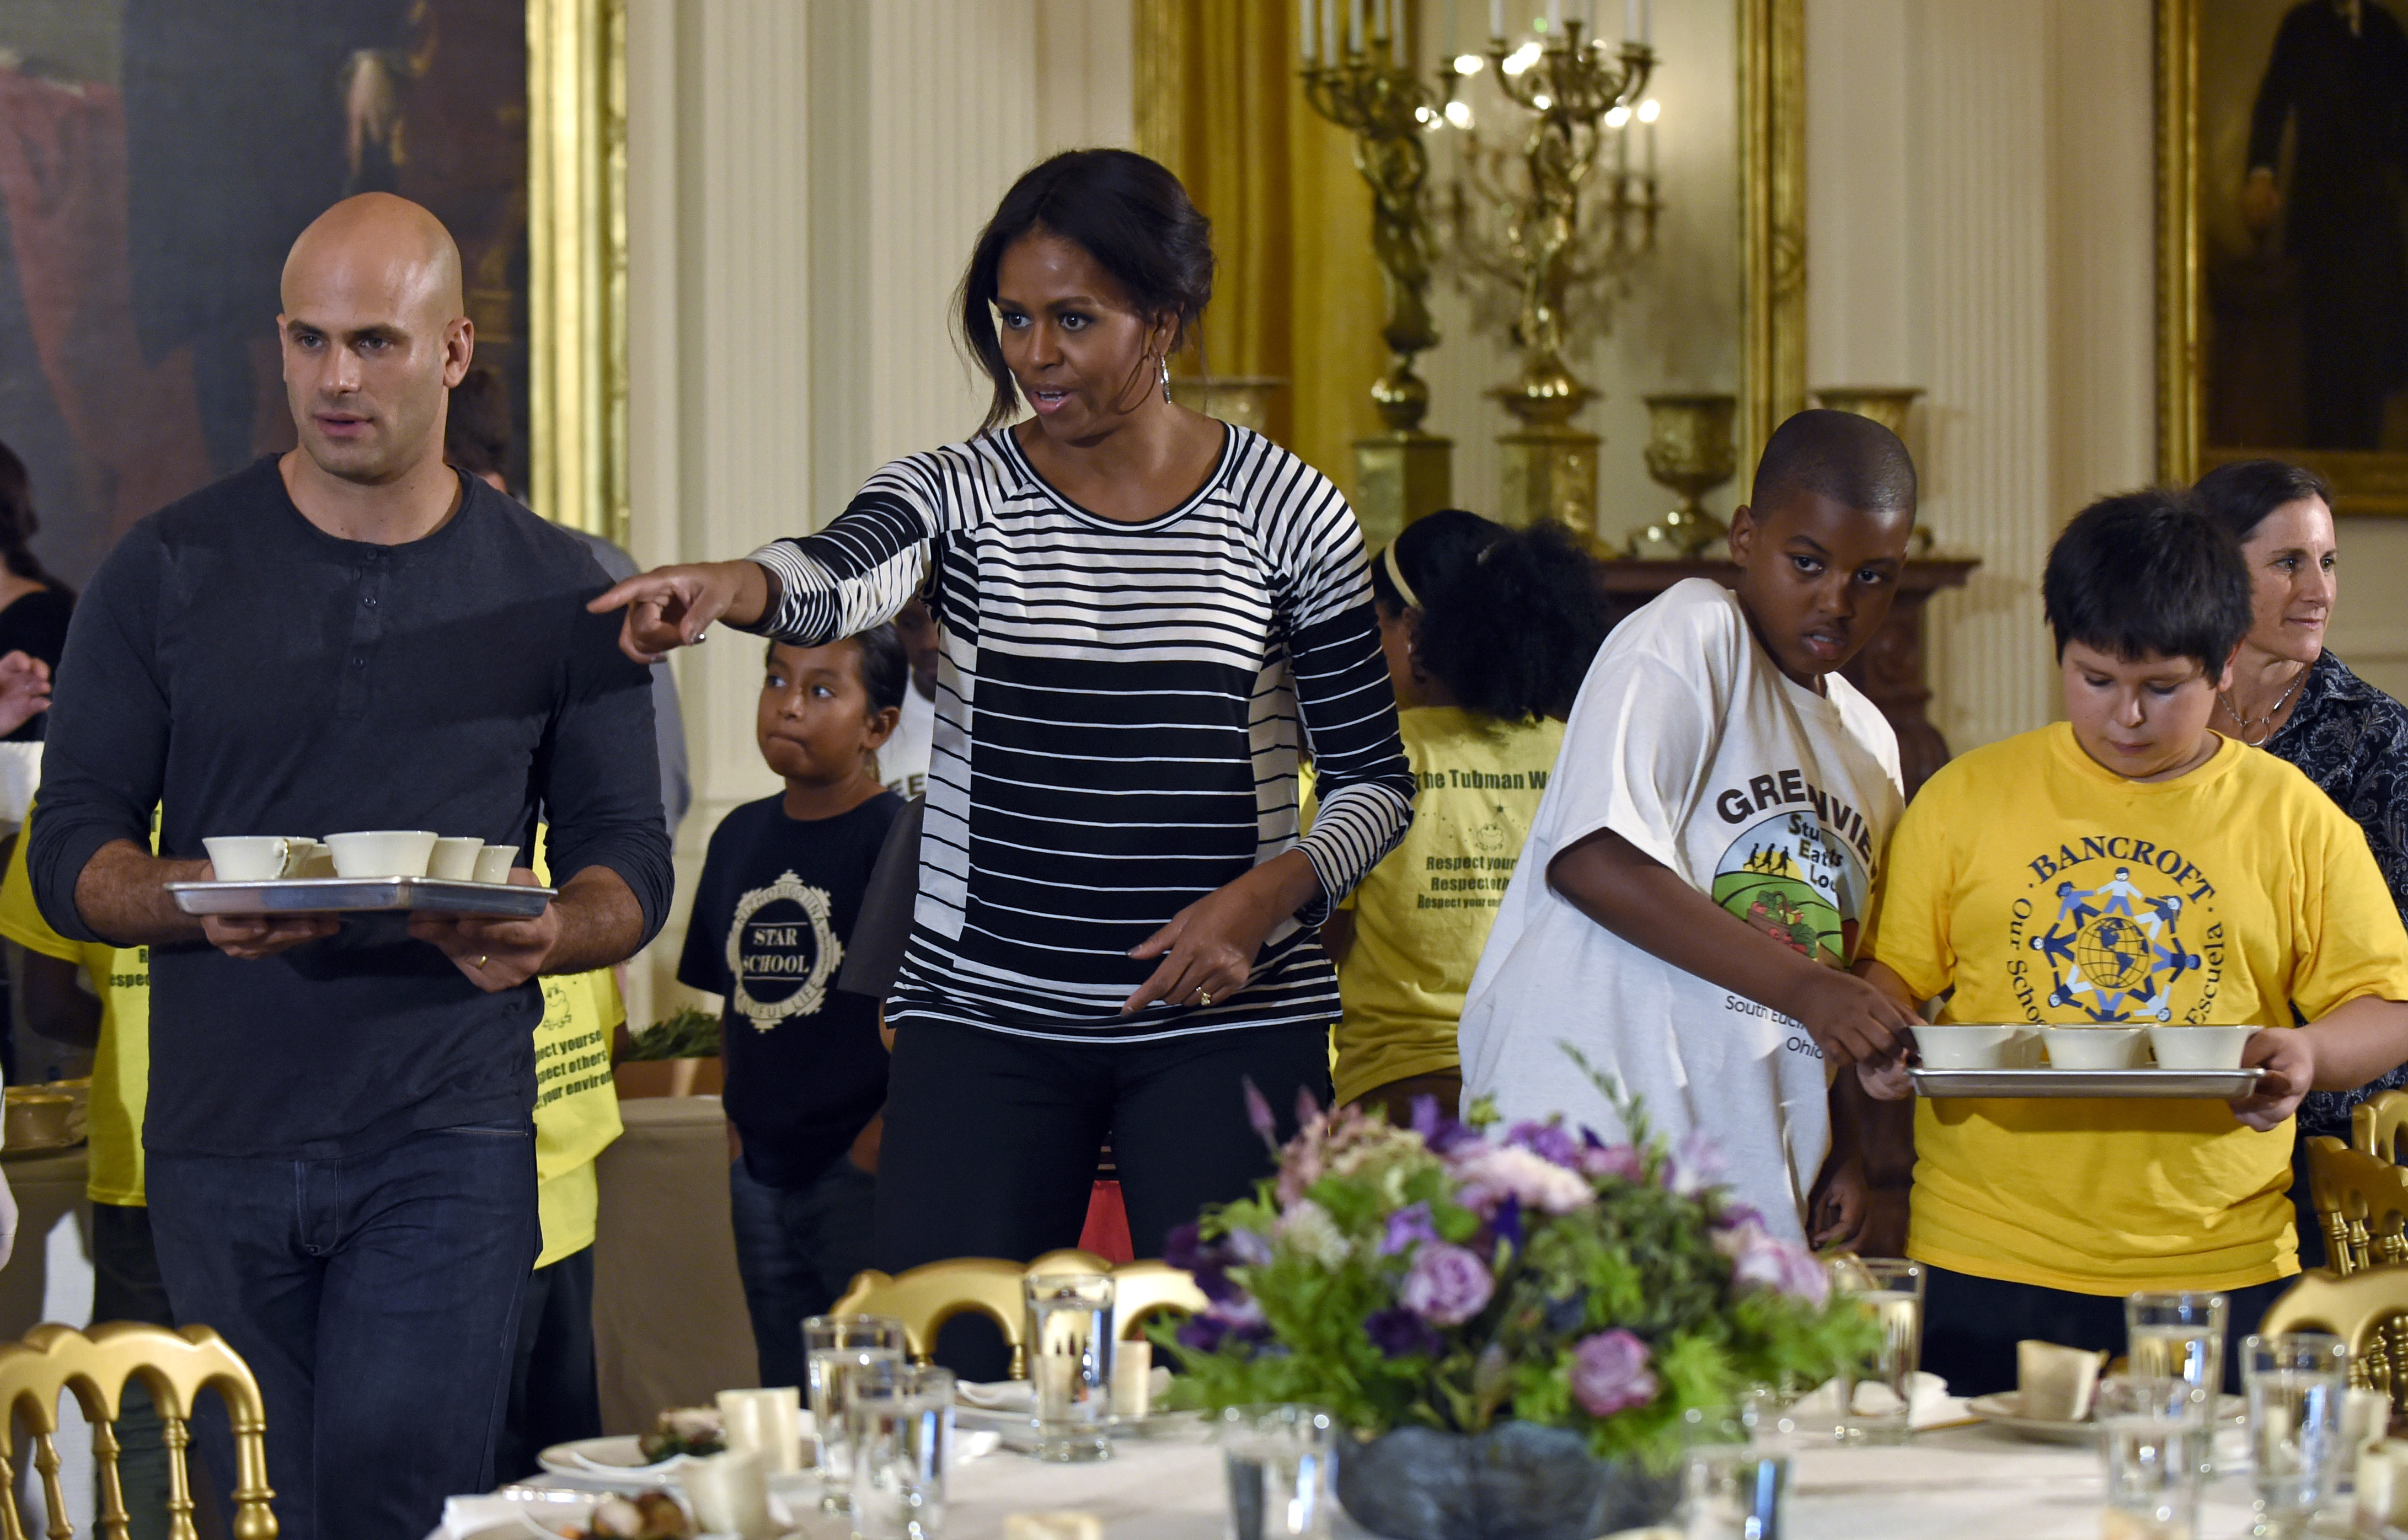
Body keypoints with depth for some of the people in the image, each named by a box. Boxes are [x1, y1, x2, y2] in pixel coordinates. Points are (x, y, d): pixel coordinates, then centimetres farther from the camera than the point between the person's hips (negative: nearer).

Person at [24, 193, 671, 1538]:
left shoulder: (555, 592, 6)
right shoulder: (170, 571, 5)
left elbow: (630, 859, 7)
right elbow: (69, 856, 3)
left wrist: (544, 939, -16)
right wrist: (201, 903, -19)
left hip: (451, 1137, -1)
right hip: (218, 1141, 2)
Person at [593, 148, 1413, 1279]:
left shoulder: (1287, 516, 3)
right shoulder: (957, 495, 3)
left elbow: (1375, 781, 7)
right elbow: (841, 577, -20)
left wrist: (1272, 893, -12)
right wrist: (728, 586, -43)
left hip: (1226, 1026, -1)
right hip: (983, 1017, 1)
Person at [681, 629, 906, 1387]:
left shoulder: (897, 835, -9)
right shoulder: (740, 835, 12)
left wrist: (884, 1136, -16)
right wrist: (740, 1121, 11)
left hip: (859, 1168, -7)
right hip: (761, 1174, 7)